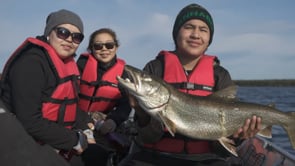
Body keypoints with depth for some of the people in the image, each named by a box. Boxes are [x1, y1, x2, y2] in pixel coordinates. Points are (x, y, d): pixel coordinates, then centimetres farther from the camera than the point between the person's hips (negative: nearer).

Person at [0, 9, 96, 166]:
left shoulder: (66, 64, 8)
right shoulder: (30, 62, -19)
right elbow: (29, 121, -25)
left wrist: (85, 126, -6)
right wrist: (75, 140, -18)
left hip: (57, 146, 8)